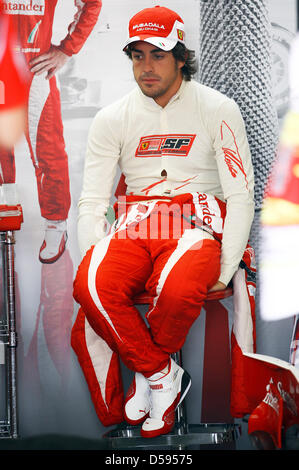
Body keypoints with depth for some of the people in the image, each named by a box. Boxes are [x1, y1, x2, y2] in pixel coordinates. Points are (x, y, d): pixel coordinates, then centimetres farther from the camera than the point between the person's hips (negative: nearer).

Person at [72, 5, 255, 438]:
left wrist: (225, 272, -11)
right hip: (135, 227, 3)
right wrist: (94, 262, -10)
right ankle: (164, 375, -10)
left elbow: (240, 195, -1)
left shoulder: (218, 110, 2)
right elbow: (91, 202, 7)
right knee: (90, 286, -30)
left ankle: (147, 370, -5)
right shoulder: (112, 118, 9)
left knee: (178, 288, -37)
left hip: (197, 227, -2)